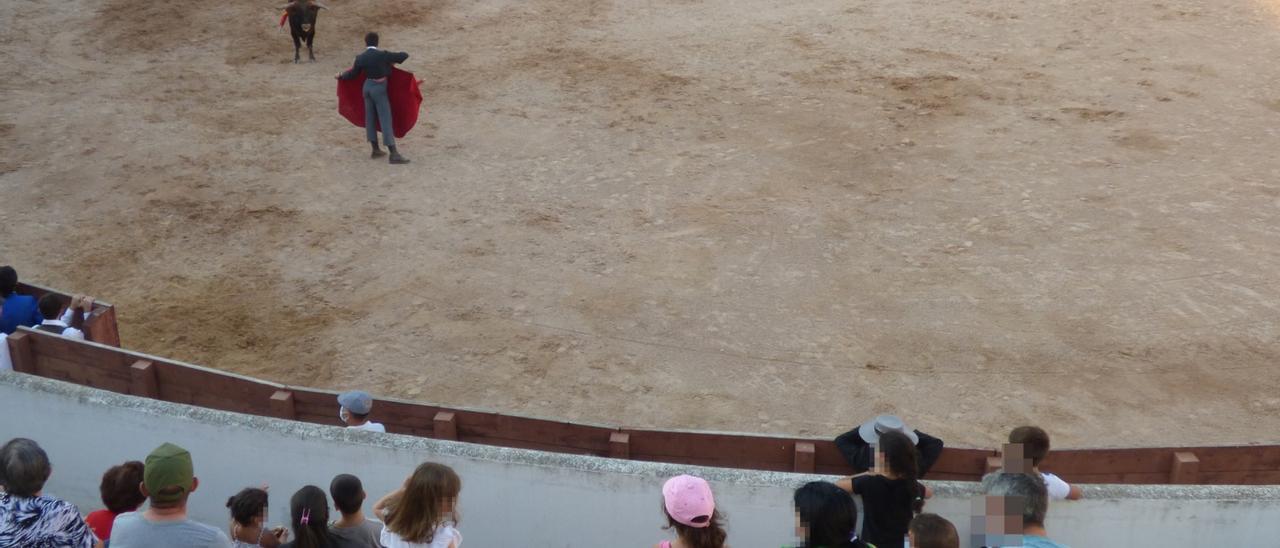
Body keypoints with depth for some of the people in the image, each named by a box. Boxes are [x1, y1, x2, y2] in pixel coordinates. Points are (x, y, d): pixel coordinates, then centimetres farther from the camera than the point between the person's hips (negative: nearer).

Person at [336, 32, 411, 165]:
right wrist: (393, 61, 9)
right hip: (379, 89, -5)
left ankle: (375, 150, 21)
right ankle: (393, 154, -9)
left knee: (370, 118, 14)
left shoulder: (360, 58, -4)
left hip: (368, 87, 5)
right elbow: (404, 55, -11)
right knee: (386, 120, -6)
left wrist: (340, 76, 30)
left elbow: (353, 73, 10)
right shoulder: (383, 55, -17)